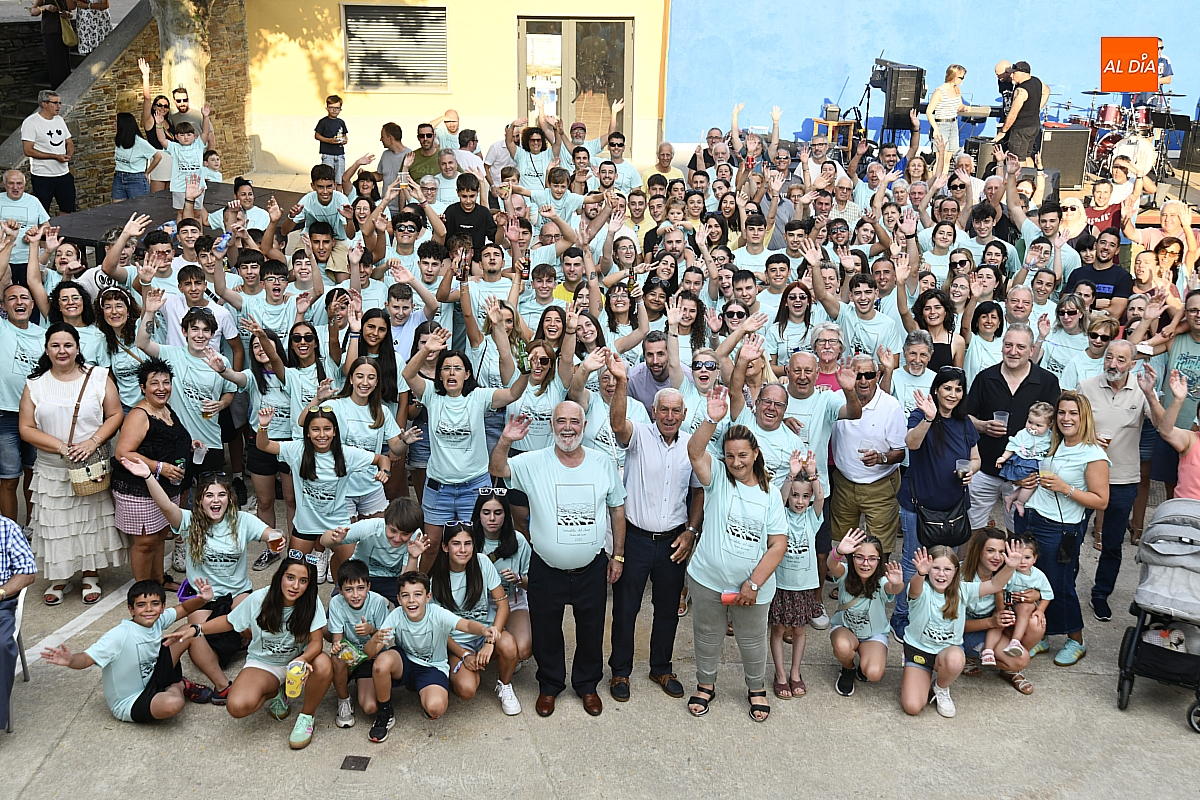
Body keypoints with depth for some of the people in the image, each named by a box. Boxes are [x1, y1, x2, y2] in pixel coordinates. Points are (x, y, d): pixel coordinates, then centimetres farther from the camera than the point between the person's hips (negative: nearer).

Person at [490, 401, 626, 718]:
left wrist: (618, 555, 5)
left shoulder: (605, 464, -3)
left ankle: (587, 684, 41)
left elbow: (617, 510, 5)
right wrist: (505, 441, -35)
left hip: (592, 569, 1)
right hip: (547, 570, -1)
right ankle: (549, 685, 39)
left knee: (591, 631, 17)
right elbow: (497, 470, -17)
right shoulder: (533, 463, -8)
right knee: (546, 631, 15)